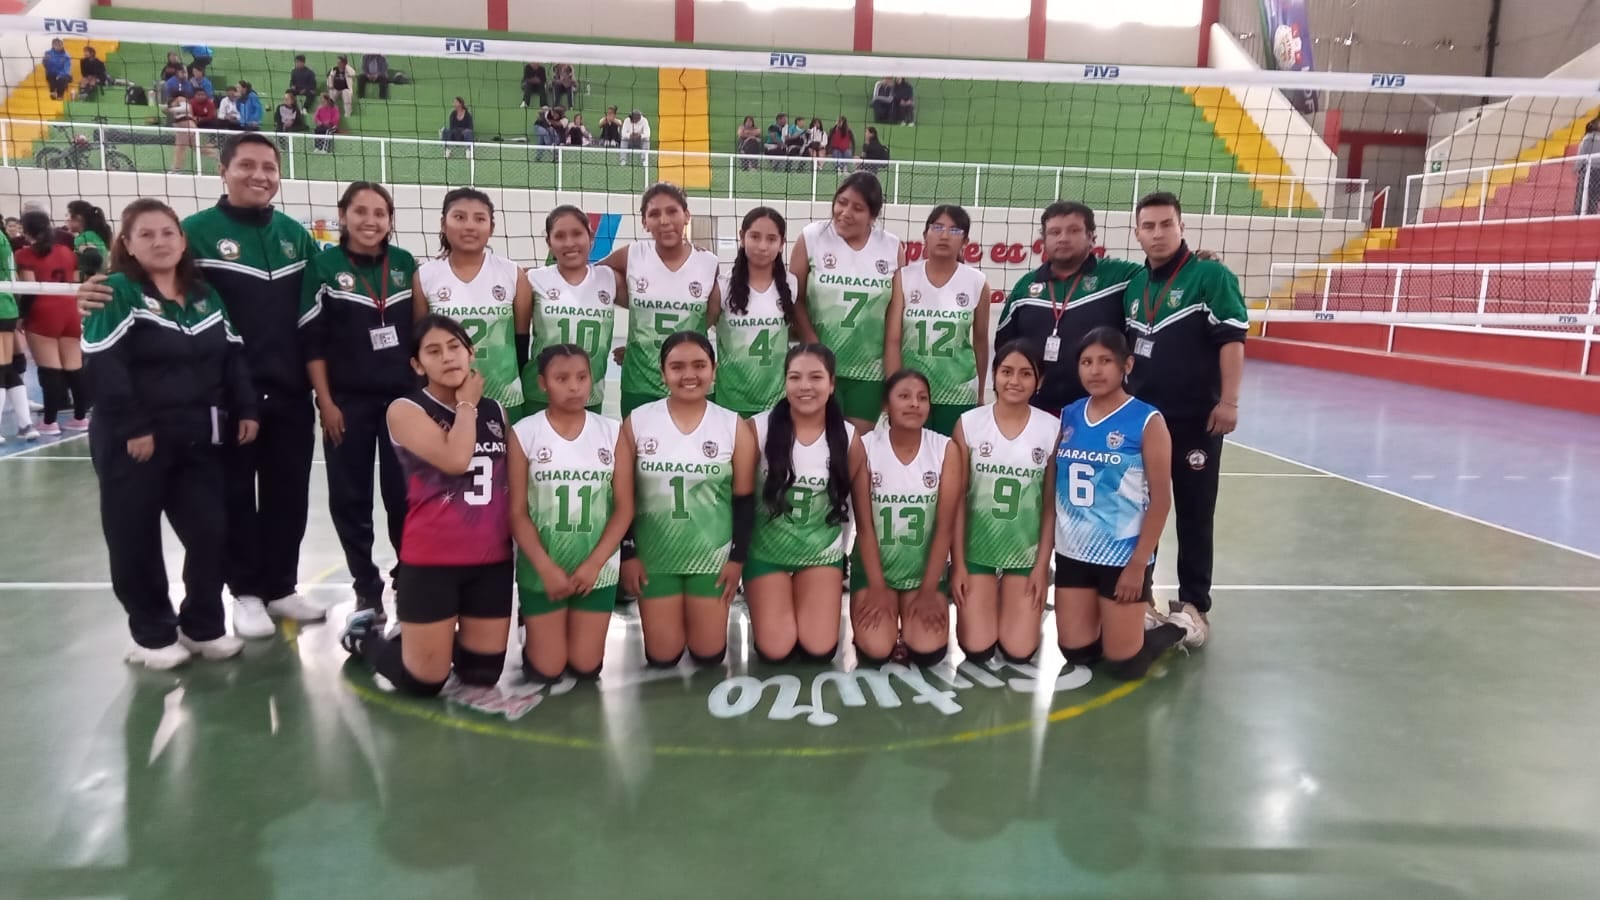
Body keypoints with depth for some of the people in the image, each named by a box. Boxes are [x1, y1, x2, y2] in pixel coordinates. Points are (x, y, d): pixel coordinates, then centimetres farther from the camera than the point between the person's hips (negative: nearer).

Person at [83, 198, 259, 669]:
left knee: (210, 531, 5)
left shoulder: (205, 294, 12)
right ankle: (153, 635, 19)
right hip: (133, 442, -5)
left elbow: (232, 356, 13)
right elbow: (104, 366, -15)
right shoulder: (116, 293, -7)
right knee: (136, 540, 4)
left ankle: (203, 626, 21)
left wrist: (245, 409, 3)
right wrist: (132, 429, -19)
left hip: (198, 439, 5)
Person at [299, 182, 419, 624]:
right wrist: (326, 402, -8)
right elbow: (311, 342, -4)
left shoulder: (405, 263, 3)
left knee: (403, 496, 4)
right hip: (348, 403, -1)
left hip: (403, 399, 1)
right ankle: (367, 590, 21)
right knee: (350, 500, 6)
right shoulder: (325, 266, -4)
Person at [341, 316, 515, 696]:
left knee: (483, 675, 11)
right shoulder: (406, 410, -8)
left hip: (492, 560, 5)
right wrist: (466, 404, -10)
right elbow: (454, 460, -24)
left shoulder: (495, 412, 8)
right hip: (432, 562, -5)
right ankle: (364, 635, 32)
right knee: (424, 682, 4)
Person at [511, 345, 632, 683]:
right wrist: (546, 568, -15)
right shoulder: (524, 433, -7)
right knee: (545, 671, 3)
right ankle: (536, 634, 35)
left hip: (598, 567, 1)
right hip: (541, 568, -1)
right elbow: (517, 511, -7)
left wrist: (594, 563, -12)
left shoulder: (611, 432, -2)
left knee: (585, 668, 6)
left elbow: (624, 508, -3)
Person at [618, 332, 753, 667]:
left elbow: (744, 499, 0)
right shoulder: (636, 422, -5)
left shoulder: (733, 426, -5)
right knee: (662, 657, 4)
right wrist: (627, 554, -4)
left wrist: (738, 557, -4)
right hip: (653, 557, 0)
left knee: (708, 654, 6)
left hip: (713, 556, 0)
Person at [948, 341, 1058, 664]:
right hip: (977, 549, 0)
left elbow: (1051, 504, -1)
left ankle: (1027, 606, 28)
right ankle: (974, 604, 27)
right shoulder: (969, 423, -8)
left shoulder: (1052, 429, -6)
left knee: (1019, 651, -4)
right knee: (977, 650, -6)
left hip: (1026, 553, 1)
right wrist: (957, 564, -6)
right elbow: (957, 499, -5)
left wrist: (1042, 566, -4)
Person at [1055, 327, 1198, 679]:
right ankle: (1138, 622, 36)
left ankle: (1179, 626, 30)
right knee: (1076, 652, 9)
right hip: (1073, 552, 5)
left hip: (1122, 556, -4)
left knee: (1123, 665, 2)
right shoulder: (1067, 417, 3)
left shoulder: (1148, 421, -10)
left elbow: (1160, 499, -10)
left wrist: (1138, 563, -13)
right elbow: (1052, 486, 8)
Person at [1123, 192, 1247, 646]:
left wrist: (1228, 401, -19)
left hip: (1196, 418, -5)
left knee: (1194, 514, 4)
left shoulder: (1211, 275, -7)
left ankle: (1194, 604, 16)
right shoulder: (1133, 283, 10)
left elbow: (1232, 339, -12)